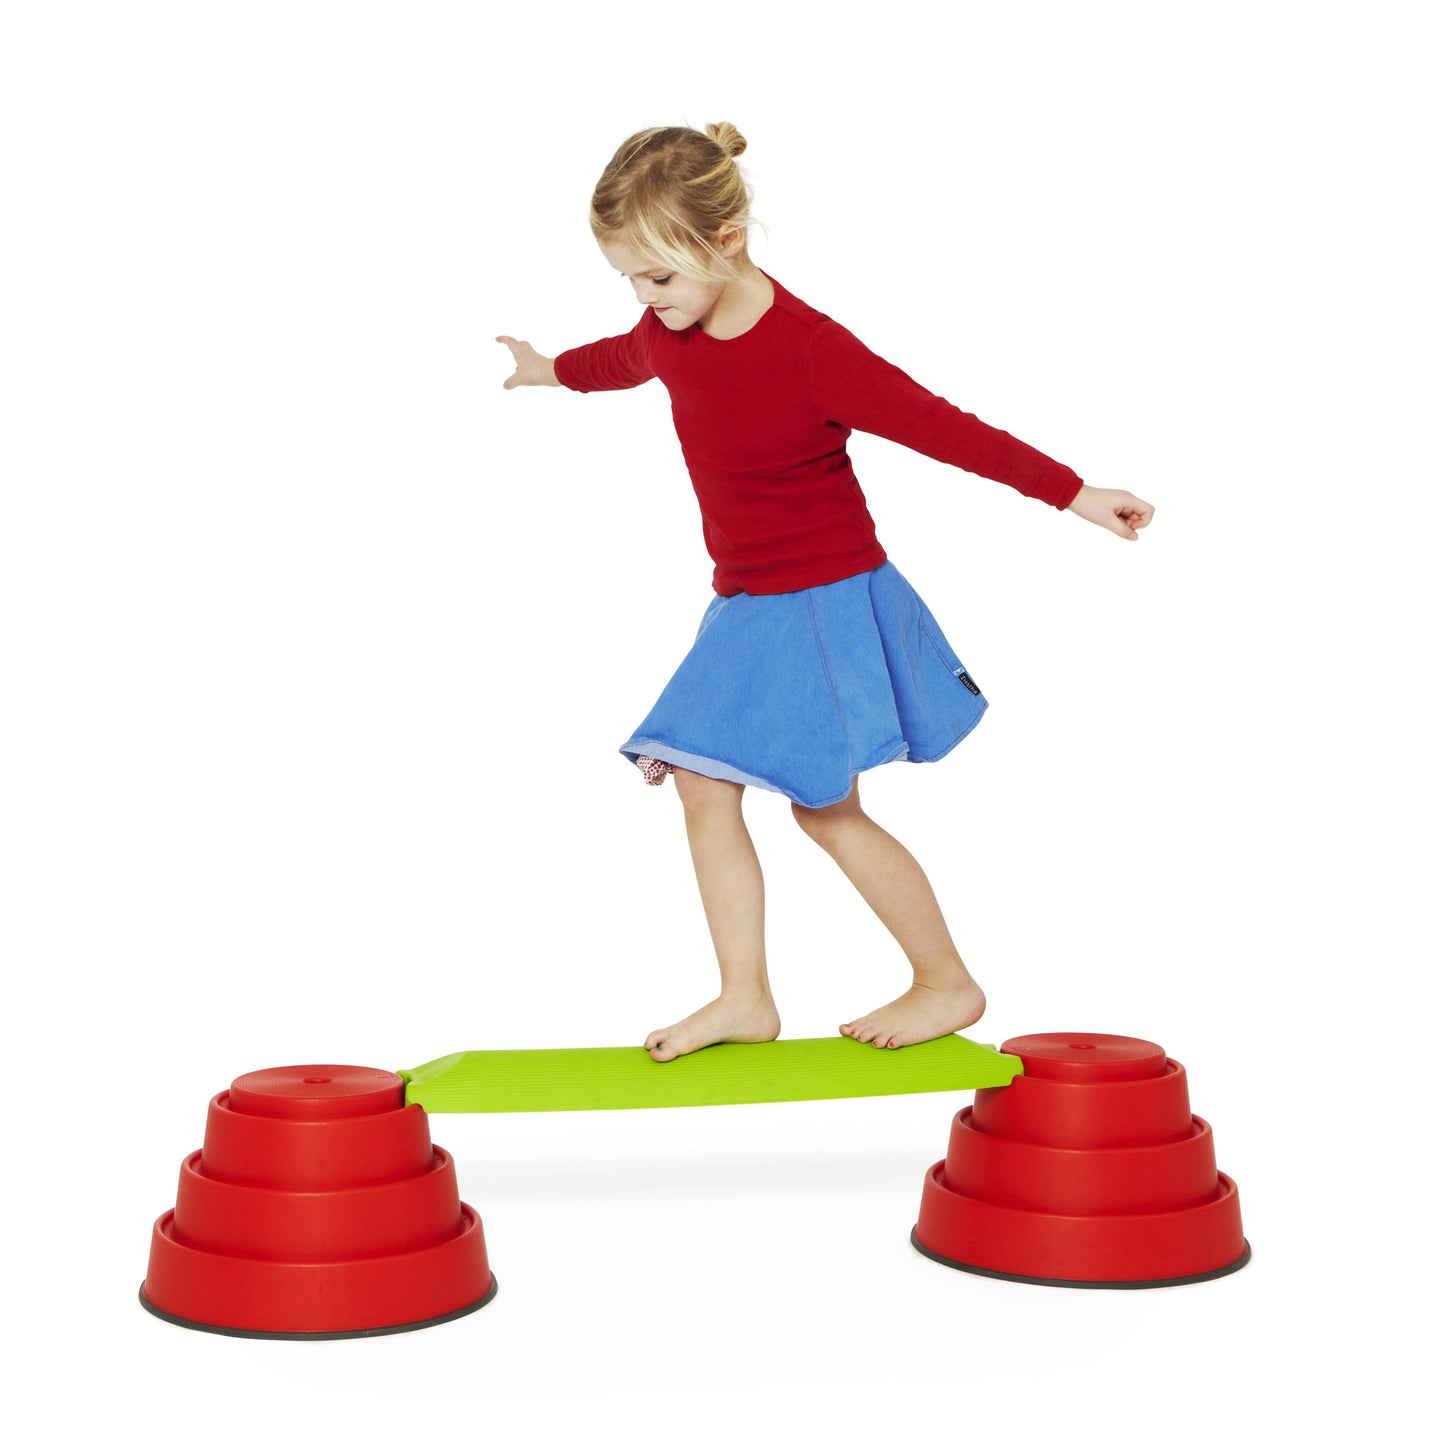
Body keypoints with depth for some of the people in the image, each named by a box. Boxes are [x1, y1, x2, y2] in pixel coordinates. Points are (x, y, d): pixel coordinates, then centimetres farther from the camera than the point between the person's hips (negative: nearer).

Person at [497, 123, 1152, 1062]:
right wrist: (552, 369, 46)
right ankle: (745, 998, 9)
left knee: (825, 806, -3)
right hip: (746, 609, 8)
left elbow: (939, 425, -22)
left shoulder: (810, 351, -24)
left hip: (827, 601, -8)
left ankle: (948, 982, 13)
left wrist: (1074, 494, -22)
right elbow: (625, 359, 25)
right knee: (702, 788, 2)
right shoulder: (675, 331, -1)